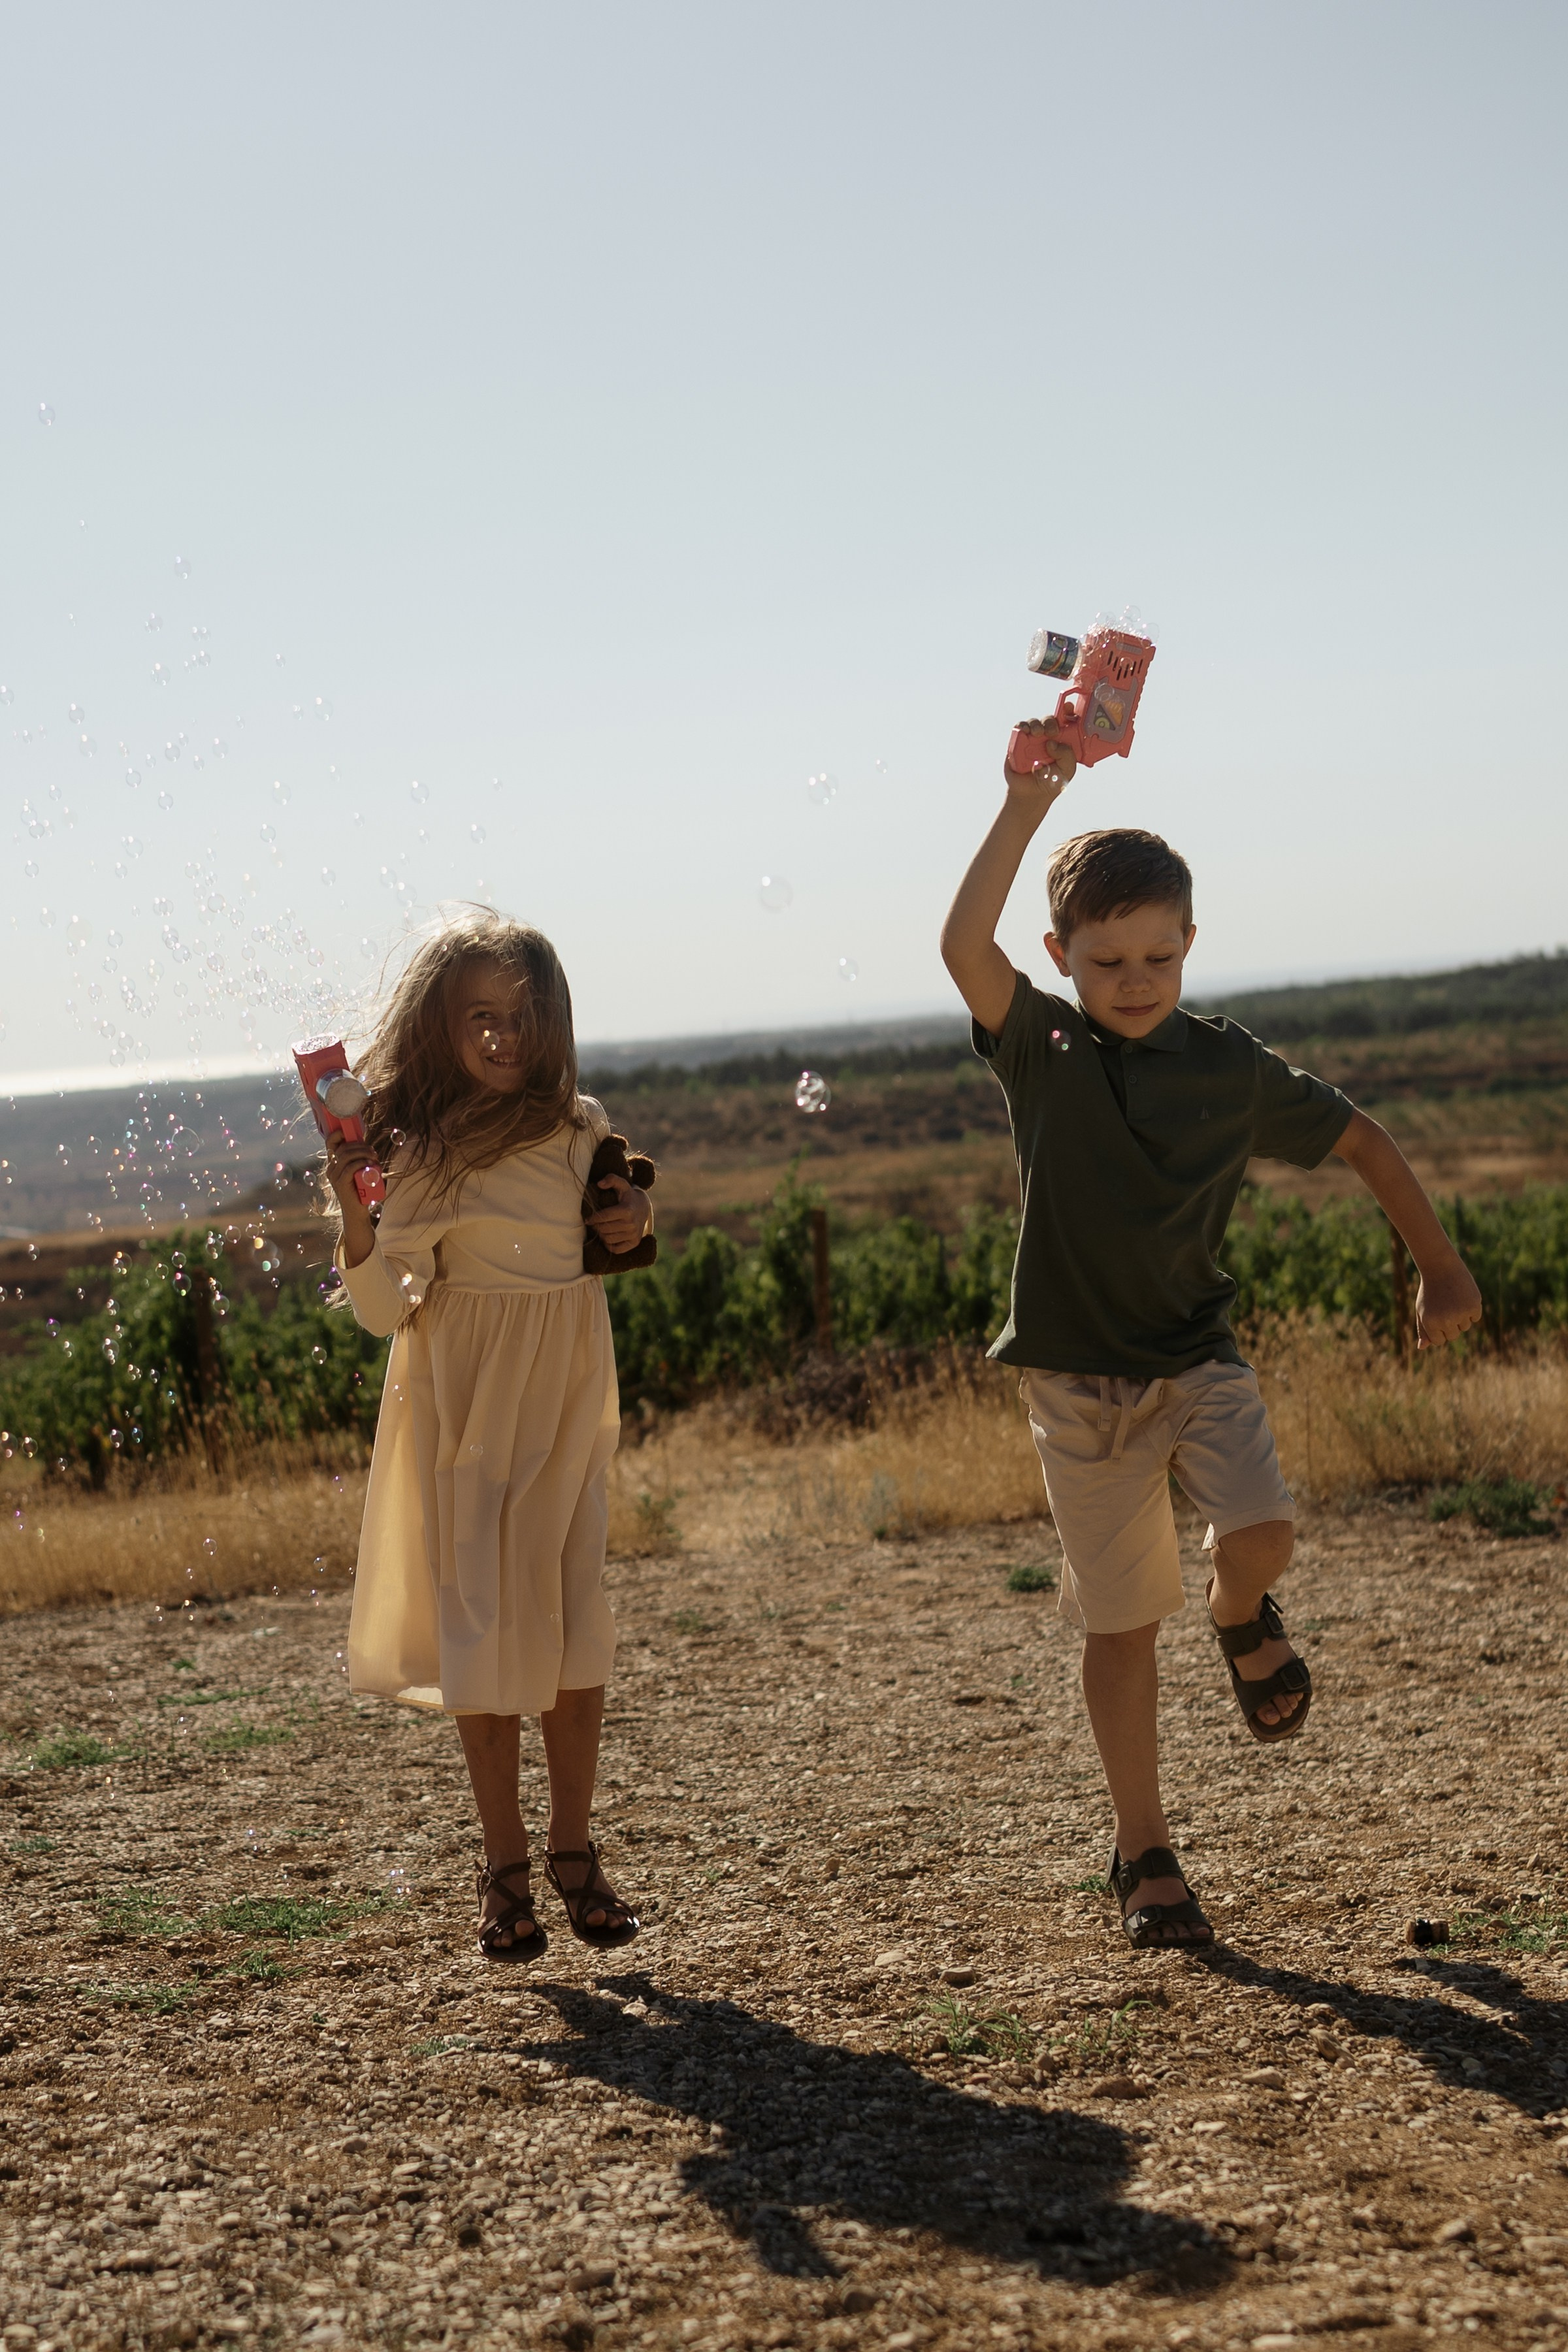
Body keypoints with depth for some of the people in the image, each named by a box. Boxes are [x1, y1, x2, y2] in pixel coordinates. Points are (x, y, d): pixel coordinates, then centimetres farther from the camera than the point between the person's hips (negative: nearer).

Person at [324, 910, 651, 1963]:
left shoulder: (584, 1129, 3)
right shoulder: (418, 1153, -7)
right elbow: (387, 1308, -11)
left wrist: (639, 1222, -2)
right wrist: (353, 1214, -26)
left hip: (568, 1401, 3)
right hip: (469, 1404, -3)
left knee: (577, 1625, 1)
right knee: (487, 1627, 0)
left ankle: (574, 1849, 14)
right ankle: (506, 1865, 10)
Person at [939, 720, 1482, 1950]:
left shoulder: (1230, 1067, -2)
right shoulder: (1042, 1049, -7)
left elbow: (1363, 1138, 11)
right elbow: (964, 946, -25)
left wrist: (1440, 1263, 8)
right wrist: (1029, 804, -32)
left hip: (1199, 1359, 1)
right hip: (1081, 1377, -1)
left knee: (1261, 1531, -23)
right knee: (1123, 1624, 4)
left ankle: (1242, 1619, 15)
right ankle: (1145, 1858, 20)